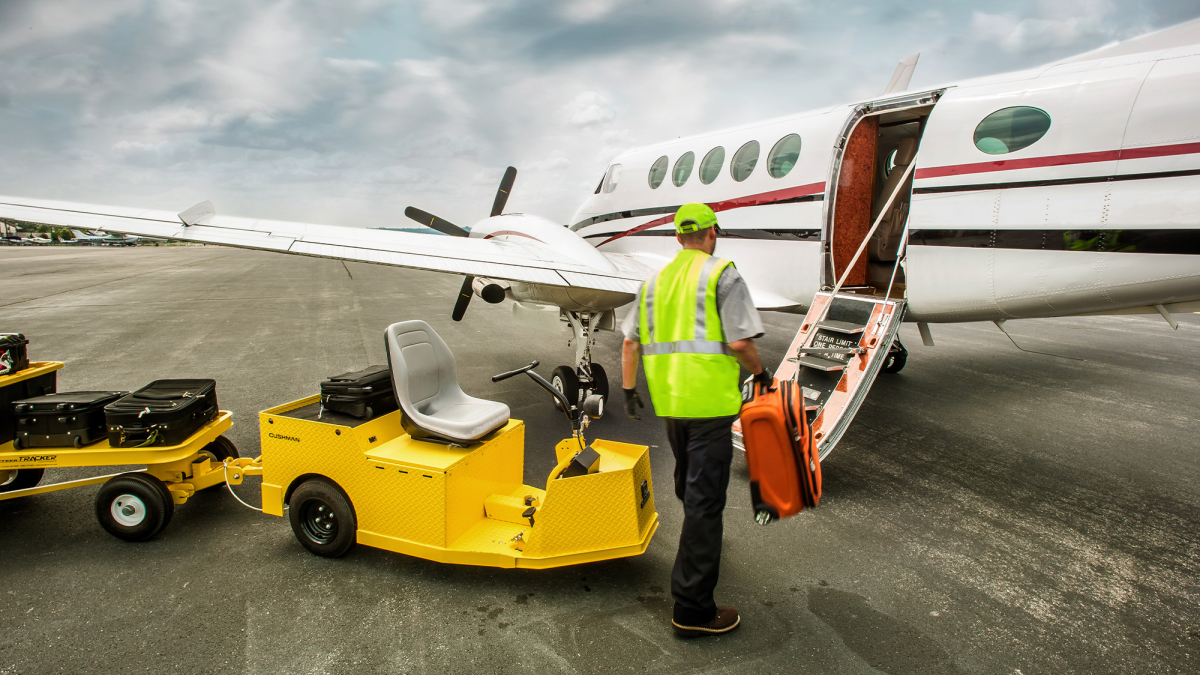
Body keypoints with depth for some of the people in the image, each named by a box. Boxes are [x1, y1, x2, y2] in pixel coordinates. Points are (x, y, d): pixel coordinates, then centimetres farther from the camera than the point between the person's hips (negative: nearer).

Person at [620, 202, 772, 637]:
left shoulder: (655, 280, 13)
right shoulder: (722, 275, -5)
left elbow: (631, 342, 11)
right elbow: (739, 342, -13)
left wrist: (628, 391, 18)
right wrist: (760, 373, 4)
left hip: (669, 401, 7)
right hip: (710, 400, -7)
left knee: (689, 484, 27)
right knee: (704, 497, -4)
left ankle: (701, 542, 51)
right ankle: (692, 608, 0)